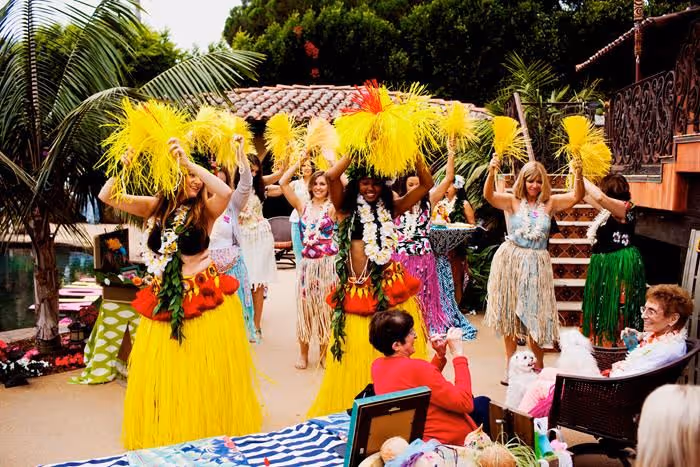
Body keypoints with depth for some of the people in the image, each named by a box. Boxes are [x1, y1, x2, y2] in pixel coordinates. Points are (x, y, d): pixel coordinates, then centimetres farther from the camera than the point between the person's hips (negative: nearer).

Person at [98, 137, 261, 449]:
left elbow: (226, 192, -27)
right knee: (162, 374, 11)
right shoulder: (156, 206, 4)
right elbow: (106, 197, 0)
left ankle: (211, 433, 22)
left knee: (204, 374, 4)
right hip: (164, 300, 3)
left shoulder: (205, 208, -5)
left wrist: (190, 162, -28)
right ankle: (164, 435, 29)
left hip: (204, 297, -3)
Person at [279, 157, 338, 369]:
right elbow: (283, 183, 1)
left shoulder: (332, 207, -2)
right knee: (305, 306, 7)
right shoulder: (303, 205, 7)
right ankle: (303, 353, 20)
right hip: (307, 263, 3)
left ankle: (324, 353, 19)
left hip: (327, 263, -3)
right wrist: (300, 162, 2)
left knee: (325, 308, 5)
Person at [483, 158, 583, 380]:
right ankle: (510, 365, 22)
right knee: (510, 314, 9)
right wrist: (491, 173, -36)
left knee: (534, 316, 2)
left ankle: (538, 367, 18)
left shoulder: (550, 203, 1)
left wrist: (578, 175, -28)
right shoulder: (513, 201, -2)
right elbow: (489, 195, -18)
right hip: (510, 261, 0)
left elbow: (576, 196, -10)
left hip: (536, 264, 0)